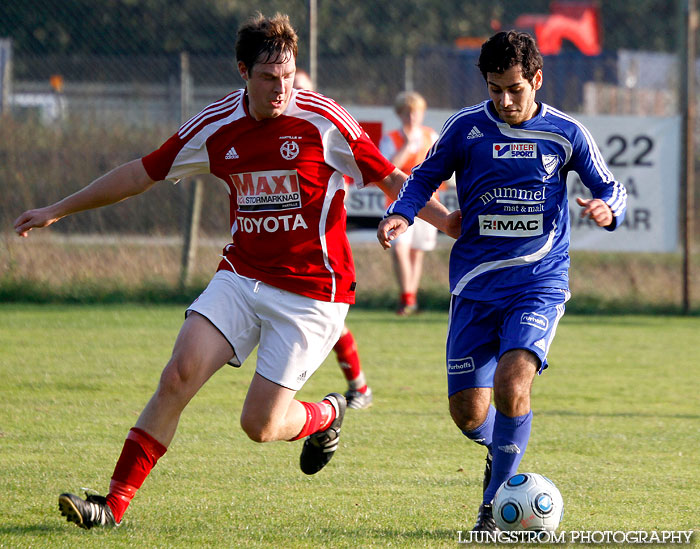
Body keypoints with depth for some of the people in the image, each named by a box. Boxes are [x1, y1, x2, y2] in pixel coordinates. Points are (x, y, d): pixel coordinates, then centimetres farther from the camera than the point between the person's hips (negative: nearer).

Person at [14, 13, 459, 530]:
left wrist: (452, 222, -14)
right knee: (180, 374, -16)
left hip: (311, 291, -4)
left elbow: (391, 178, -3)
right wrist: (56, 211, 15)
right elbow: (142, 173, 11)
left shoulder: (324, 121, -12)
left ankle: (325, 416, 29)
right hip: (240, 277, 4)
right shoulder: (217, 125, 0)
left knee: (260, 425, -7)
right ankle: (114, 504, -13)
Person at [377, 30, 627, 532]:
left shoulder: (565, 133, 0)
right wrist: (401, 214, -8)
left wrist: (608, 209, -14)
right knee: (468, 412, -2)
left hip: (539, 282, -2)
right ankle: (502, 452, 36)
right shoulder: (467, 128, 0)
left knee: (512, 383, -25)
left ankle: (494, 504, -8)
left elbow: (610, 188, 10)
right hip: (476, 283, 2)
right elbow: (426, 177, 12)